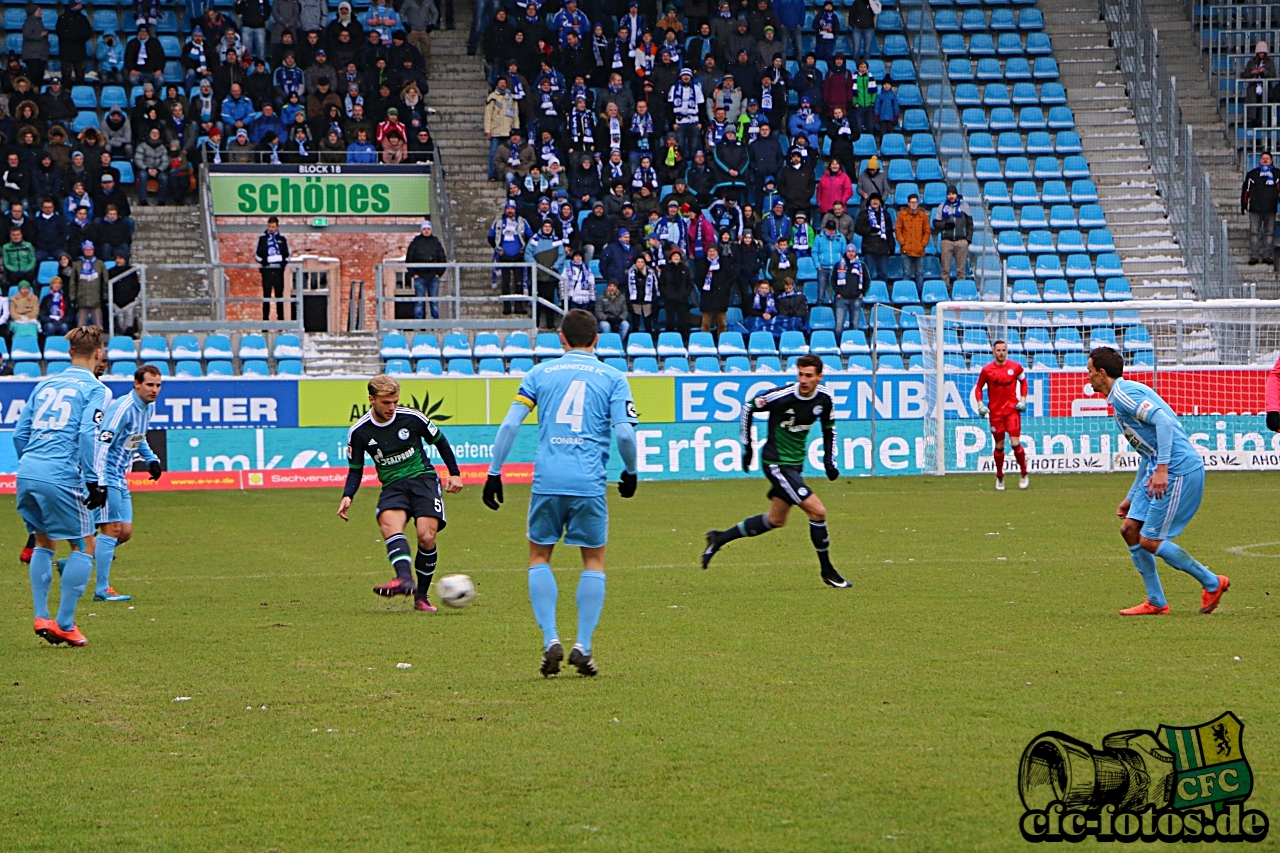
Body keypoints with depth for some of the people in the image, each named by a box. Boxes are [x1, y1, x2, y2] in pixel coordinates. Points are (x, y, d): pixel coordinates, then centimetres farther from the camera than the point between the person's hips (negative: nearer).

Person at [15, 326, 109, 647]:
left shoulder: (44, 385, 19)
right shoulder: (94, 389, 1)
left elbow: (20, 434, 18)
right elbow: (88, 435, -12)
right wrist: (95, 482, -11)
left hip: (27, 473, 6)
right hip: (61, 476, -6)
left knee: (44, 542, 22)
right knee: (84, 546, 5)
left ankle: (41, 617, 15)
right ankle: (64, 625, 1)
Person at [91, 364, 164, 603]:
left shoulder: (148, 407, 9)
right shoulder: (123, 408, -19)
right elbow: (101, 444, -25)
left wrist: (151, 459, 12)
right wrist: (98, 483, -33)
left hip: (119, 479, 9)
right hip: (105, 476, -9)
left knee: (125, 532, 8)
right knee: (112, 529, -11)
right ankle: (102, 590, -7)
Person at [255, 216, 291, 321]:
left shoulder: (282, 239, 9)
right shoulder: (262, 238, 7)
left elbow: (287, 254, 14)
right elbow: (257, 254, 9)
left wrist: (284, 262, -6)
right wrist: (262, 261, -10)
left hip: (278, 270, 1)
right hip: (267, 270, -1)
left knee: (279, 295, 2)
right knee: (266, 295, 0)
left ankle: (280, 318, 5)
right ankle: (265, 318, 1)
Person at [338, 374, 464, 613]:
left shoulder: (413, 418, -5)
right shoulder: (359, 432, -3)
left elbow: (440, 441, 11)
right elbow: (355, 469, 8)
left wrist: (455, 473, 12)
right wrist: (348, 496, -9)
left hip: (423, 479, -1)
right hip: (392, 486, 1)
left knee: (426, 536, -19)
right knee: (389, 522, -33)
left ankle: (421, 597, -3)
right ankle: (405, 578, -53)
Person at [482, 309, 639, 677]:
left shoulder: (540, 373, 10)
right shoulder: (612, 378, 7)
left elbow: (510, 424, 2)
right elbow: (625, 433, -4)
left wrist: (494, 472, 7)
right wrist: (630, 473, 13)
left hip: (547, 480, 1)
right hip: (590, 483, -1)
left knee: (539, 557, 16)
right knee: (594, 561, 14)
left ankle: (550, 640, 1)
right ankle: (582, 646, 3)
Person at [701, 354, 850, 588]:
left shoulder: (824, 399, -5)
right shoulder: (782, 396, -22)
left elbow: (829, 430, 13)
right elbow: (748, 407, -7)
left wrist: (829, 460, 1)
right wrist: (747, 446, -3)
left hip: (795, 464, 8)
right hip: (776, 463, -8)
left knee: (775, 520, 18)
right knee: (818, 511, -13)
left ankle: (720, 539, 30)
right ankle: (827, 571, 2)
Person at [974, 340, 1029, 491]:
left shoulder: (1016, 367, -1)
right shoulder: (987, 370, -3)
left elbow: (1023, 381, 15)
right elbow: (978, 388, 7)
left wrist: (1023, 399, 4)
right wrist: (980, 404, -6)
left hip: (1012, 409, 0)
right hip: (995, 411, 1)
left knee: (1015, 443, -10)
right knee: (999, 446, 6)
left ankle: (1023, 474, 9)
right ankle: (999, 477, 24)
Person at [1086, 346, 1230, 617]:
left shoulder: (1124, 393, -10)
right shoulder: (1121, 396, 22)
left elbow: (1163, 422, -24)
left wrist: (1162, 469, -29)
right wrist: (1131, 498, 30)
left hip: (1179, 470, -10)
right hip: (1161, 471, 10)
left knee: (1149, 541, -7)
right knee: (1130, 529, 8)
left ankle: (1212, 583, 6)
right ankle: (1156, 603, 11)